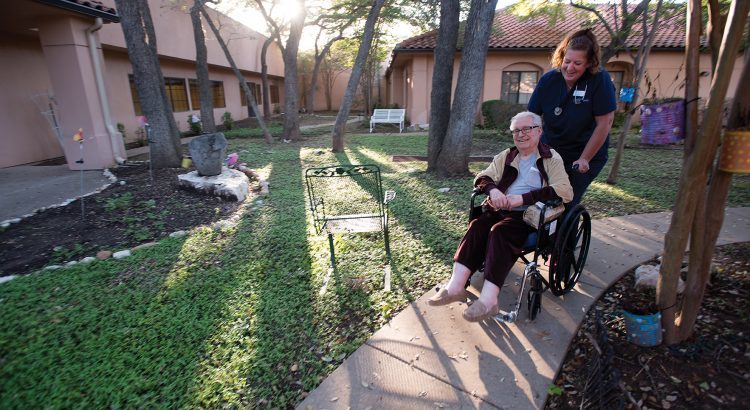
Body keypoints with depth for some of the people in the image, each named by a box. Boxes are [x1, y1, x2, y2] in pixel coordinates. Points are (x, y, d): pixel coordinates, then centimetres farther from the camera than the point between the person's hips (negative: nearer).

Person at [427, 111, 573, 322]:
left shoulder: (551, 158, 4)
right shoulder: (505, 156, 20)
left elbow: (565, 191, -11)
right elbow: (482, 177, 13)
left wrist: (522, 198, -19)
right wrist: (493, 189, -12)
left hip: (530, 215, -4)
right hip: (501, 210, 4)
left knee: (500, 231, -32)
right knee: (476, 226, -25)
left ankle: (488, 300, -35)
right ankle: (455, 287, -32)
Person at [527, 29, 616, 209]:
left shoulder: (600, 79, -16)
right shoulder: (548, 80, -8)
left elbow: (605, 122, -15)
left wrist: (584, 159, -13)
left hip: (587, 156, -3)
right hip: (550, 152, 3)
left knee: (565, 205, -4)